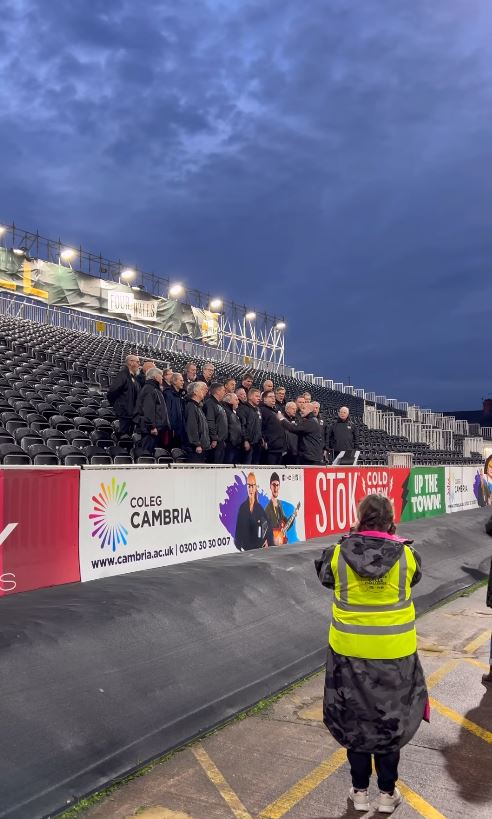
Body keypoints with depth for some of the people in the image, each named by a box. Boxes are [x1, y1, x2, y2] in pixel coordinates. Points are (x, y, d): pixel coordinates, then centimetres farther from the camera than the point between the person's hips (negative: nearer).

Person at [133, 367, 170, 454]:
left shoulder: (155, 390, 21)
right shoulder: (149, 390, -12)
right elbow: (148, 410, -21)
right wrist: (152, 426, -23)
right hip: (152, 429, -11)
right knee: (147, 451, -8)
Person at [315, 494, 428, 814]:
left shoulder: (339, 554, -13)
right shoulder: (406, 555, -13)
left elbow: (324, 575, 7)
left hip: (350, 650, 0)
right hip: (394, 651, 0)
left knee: (355, 720, 18)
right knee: (390, 720, 18)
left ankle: (360, 791, 32)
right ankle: (388, 793, 32)